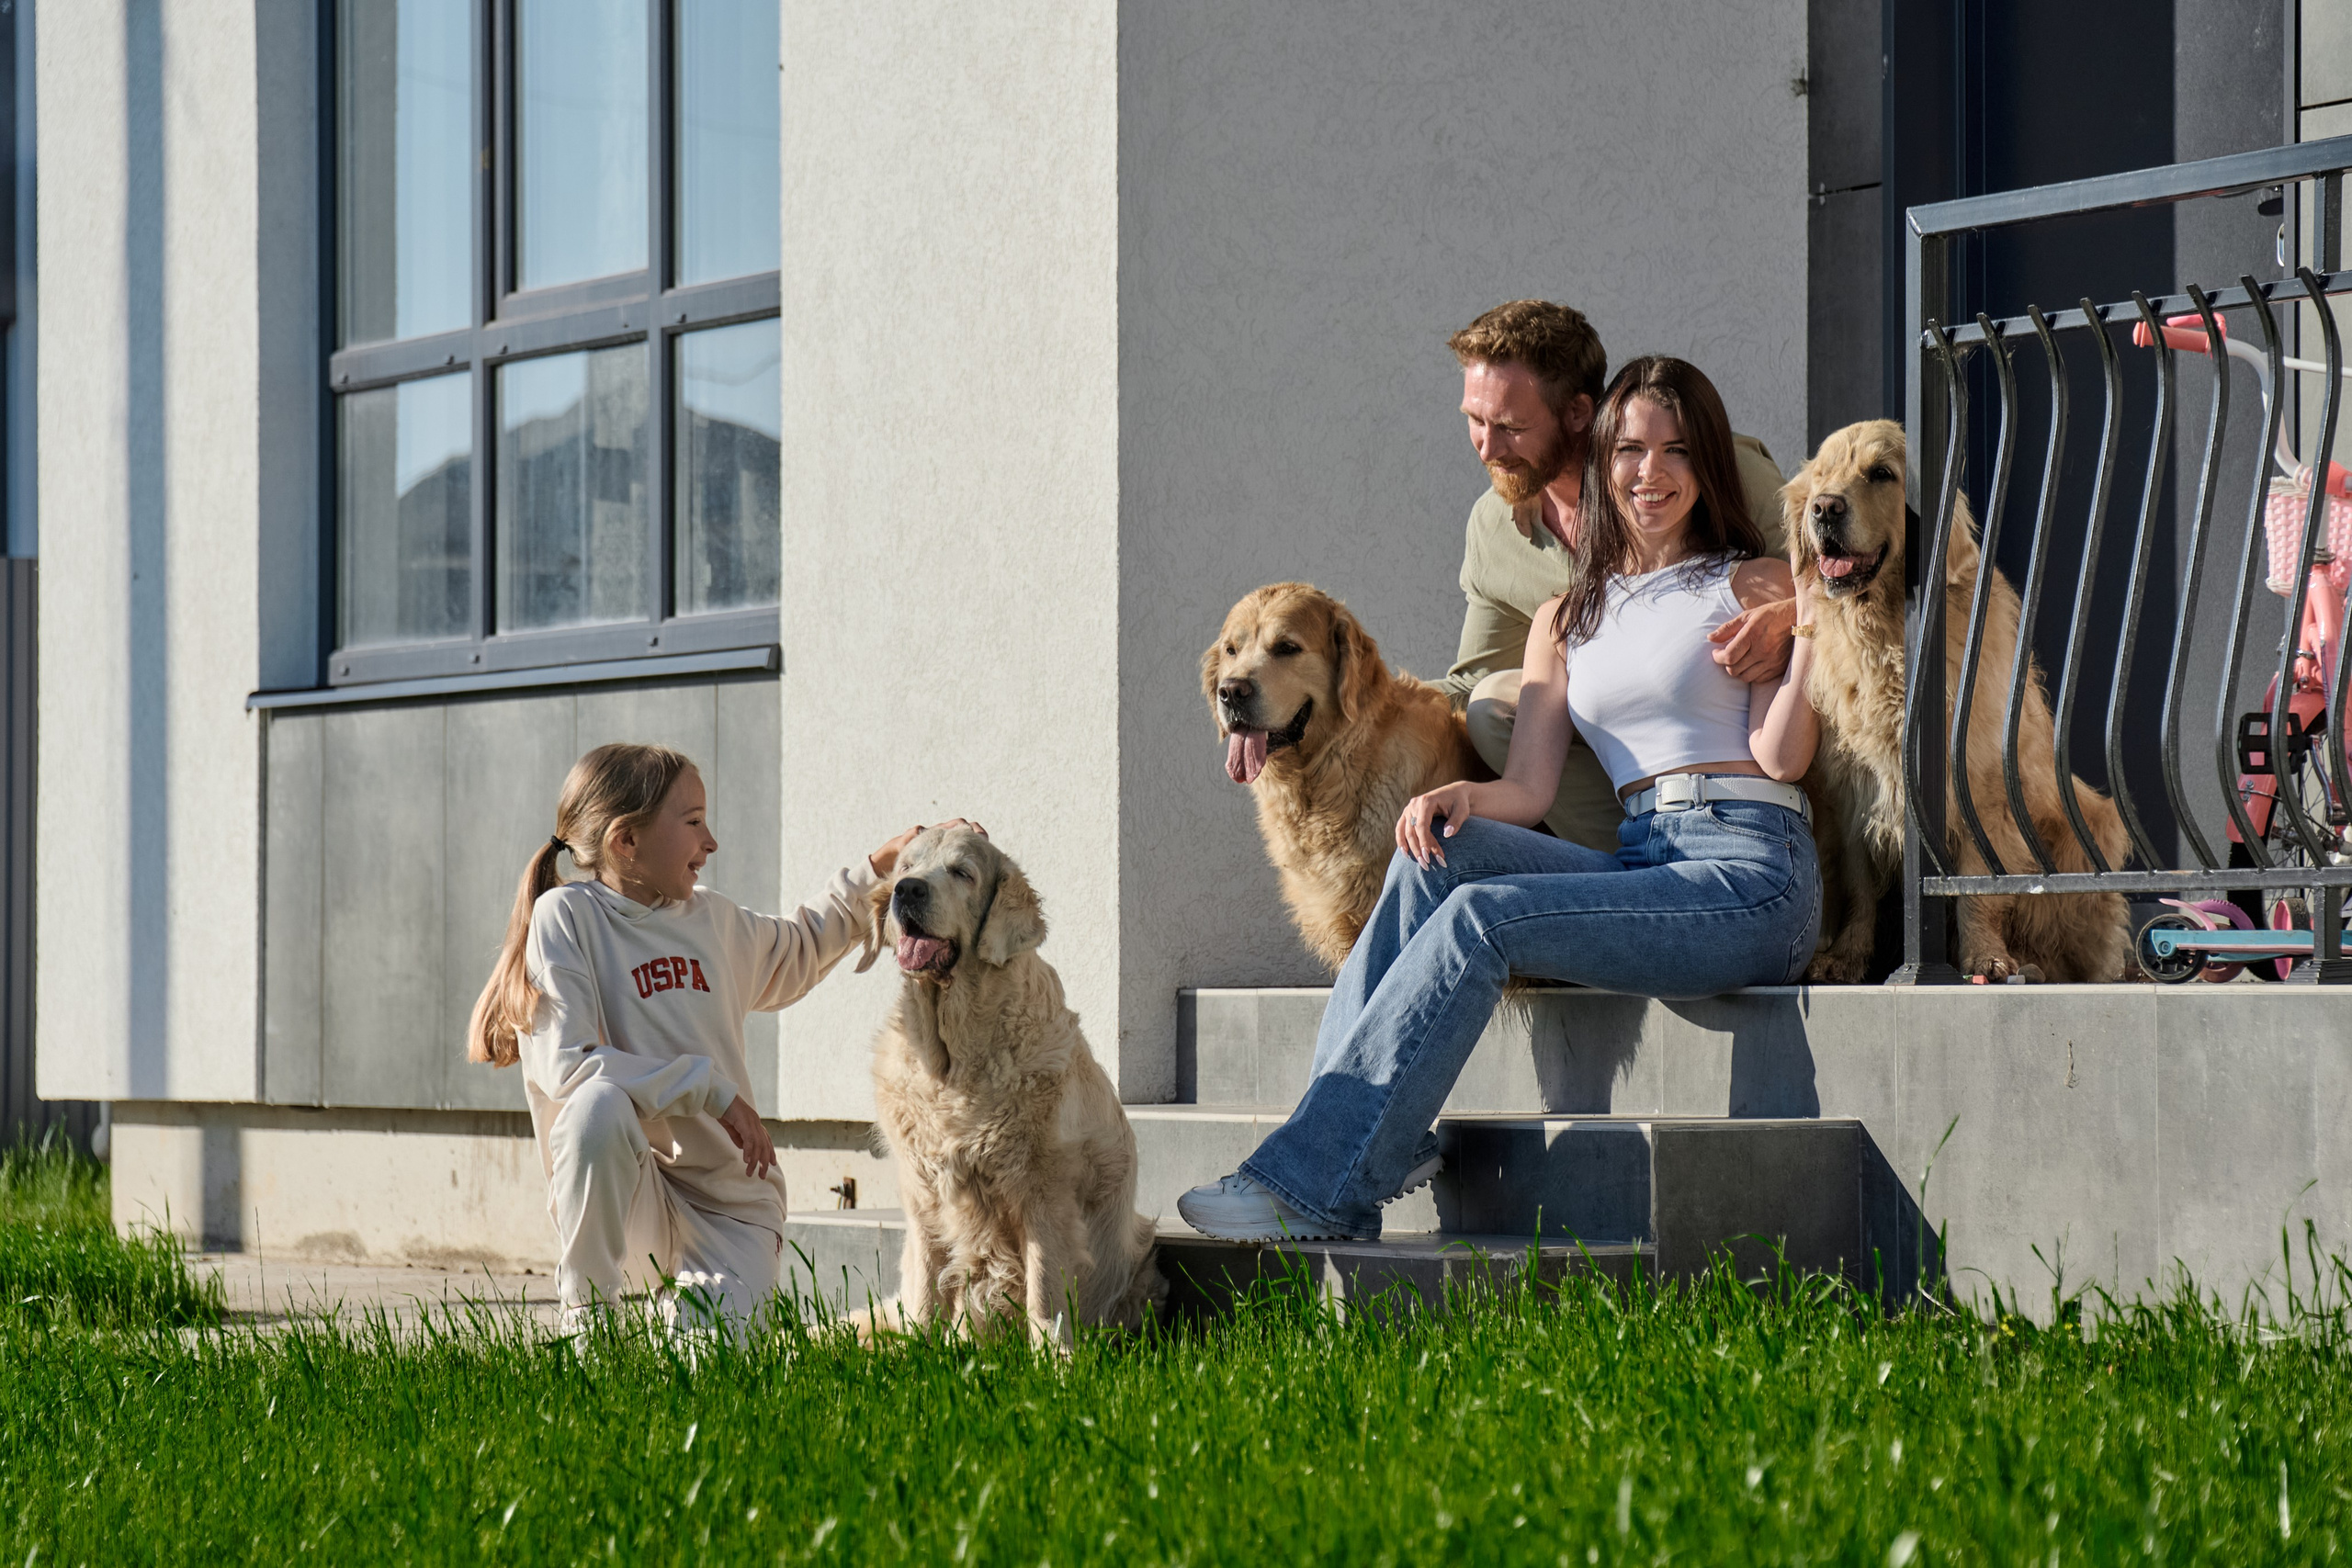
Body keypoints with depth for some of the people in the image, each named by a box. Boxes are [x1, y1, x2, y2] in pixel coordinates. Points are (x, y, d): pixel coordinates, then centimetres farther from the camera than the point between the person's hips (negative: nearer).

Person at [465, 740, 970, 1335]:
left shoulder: (711, 917, 9)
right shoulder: (566, 916, -9)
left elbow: (798, 951, 33)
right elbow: (566, 1065, -21)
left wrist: (877, 870, 25)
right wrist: (710, 1089, -20)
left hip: (731, 1201, 4)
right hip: (628, 1194, -4)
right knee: (599, 1104, -37)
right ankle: (586, 1319, -18)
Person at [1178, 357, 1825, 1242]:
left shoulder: (1752, 587, 9)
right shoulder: (1566, 621, 23)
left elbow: (1781, 757, -4)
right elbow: (1528, 786, 12)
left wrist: (1813, 631, -15)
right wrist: (1461, 797, -9)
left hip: (1754, 876, -5)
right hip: (1639, 863, 5)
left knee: (1480, 914, -25)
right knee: (1435, 851, -20)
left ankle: (1307, 1189, -31)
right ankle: (1369, 1142, -26)